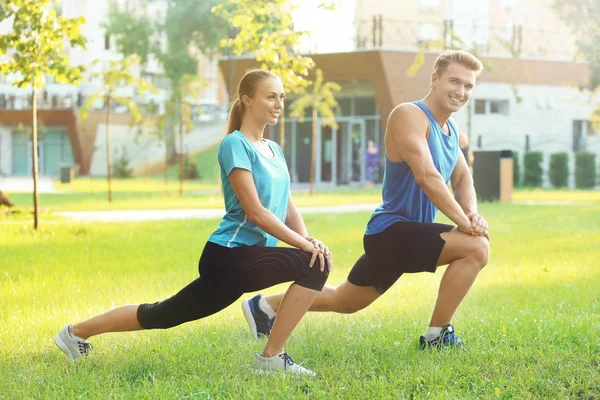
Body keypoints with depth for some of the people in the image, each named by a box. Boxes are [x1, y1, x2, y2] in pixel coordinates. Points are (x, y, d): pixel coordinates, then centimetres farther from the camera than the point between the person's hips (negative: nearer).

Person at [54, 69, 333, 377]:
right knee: (315, 266, -21)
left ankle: (76, 333, 27)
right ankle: (272, 358, -12)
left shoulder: (274, 150, 16)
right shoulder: (235, 145, -11)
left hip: (241, 259, 9)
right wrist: (304, 244, -19)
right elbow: (255, 212, -18)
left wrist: (308, 239, -7)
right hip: (230, 256, -9)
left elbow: (288, 207, 12)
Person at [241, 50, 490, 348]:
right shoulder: (409, 116, -17)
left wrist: (472, 213, -4)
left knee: (343, 302, 23)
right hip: (392, 230, -10)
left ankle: (265, 306, 37)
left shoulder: (450, 129, 13)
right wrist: (465, 222, -25)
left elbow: (462, 178, 18)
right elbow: (427, 177, -27)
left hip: (404, 234, 10)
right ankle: (437, 336, -12)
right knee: (476, 247, -23)